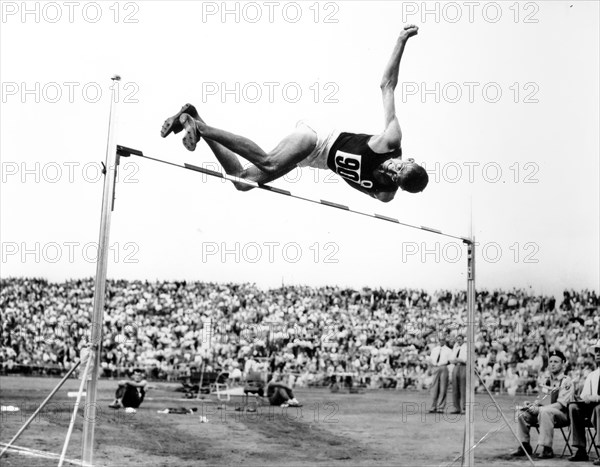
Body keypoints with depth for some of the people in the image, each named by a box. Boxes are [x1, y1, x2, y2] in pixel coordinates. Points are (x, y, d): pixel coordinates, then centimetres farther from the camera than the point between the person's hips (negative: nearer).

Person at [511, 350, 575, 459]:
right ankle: (525, 445, -3)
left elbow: (561, 404, -16)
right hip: (543, 412, 7)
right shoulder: (545, 381, 16)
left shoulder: (566, 382, -7)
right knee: (522, 412, -9)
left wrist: (539, 409, -23)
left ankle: (547, 449, -35)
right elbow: (540, 399, 21)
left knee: (544, 412, -36)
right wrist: (533, 404, -4)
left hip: (563, 414, -7)